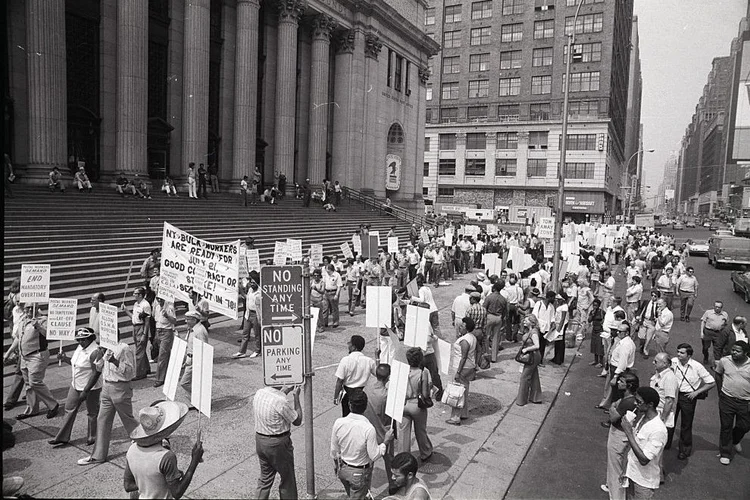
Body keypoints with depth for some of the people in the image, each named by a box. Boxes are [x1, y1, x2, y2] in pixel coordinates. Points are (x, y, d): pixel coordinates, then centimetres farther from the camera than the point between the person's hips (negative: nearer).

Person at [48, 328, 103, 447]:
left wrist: (85, 391, -24)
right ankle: (62, 437, 28)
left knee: (93, 413, 9)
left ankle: (92, 437, 25)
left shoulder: (95, 352, -24)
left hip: (90, 388, -9)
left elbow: (96, 373, -25)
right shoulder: (80, 347, 4)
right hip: (75, 386, 9)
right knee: (69, 410, 16)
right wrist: (64, 358, 2)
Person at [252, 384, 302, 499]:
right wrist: (296, 396, -8)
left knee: (265, 478, 22)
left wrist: (285, 391, 11)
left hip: (259, 440, 7)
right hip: (278, 444, -7)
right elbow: (297, 421, -12)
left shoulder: (259, 393, -6)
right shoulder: (281, 402, -27)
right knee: (287, 479, 16)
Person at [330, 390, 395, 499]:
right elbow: (374, 455, -21)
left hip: (342, 469, 4)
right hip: (360, 473, -4)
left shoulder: (338, 423, -19)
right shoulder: (369, 429, -31)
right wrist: (386, 441, -9)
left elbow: (334, 449, -4)